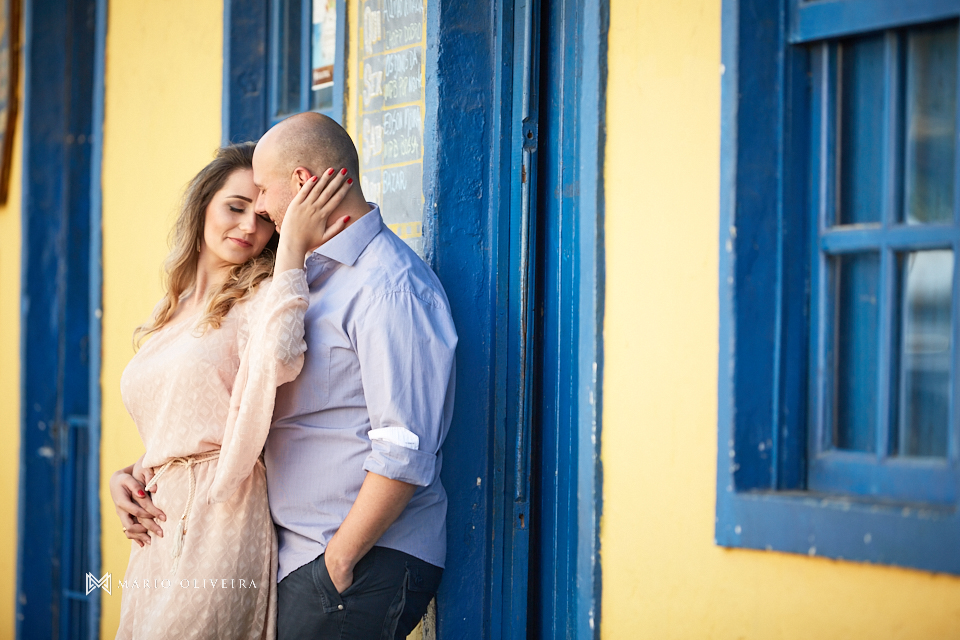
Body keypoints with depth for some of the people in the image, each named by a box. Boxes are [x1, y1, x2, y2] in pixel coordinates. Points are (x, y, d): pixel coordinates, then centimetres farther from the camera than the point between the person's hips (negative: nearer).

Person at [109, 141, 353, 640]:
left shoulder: (259, 299, -5)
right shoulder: (171, 314, 18)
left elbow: (277, 361, -31)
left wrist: (291, 245, -22)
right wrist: (126, 476, 6)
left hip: (218, 525, -7)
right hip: (156, 532, 7)